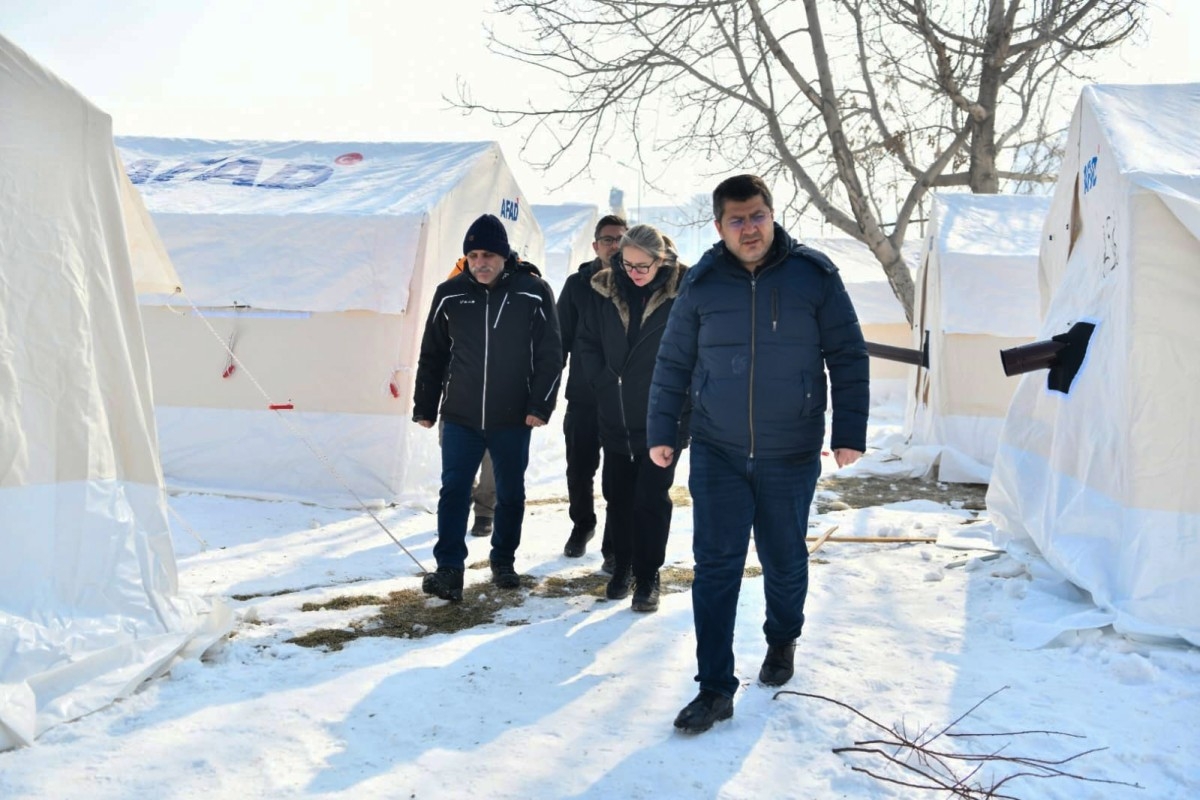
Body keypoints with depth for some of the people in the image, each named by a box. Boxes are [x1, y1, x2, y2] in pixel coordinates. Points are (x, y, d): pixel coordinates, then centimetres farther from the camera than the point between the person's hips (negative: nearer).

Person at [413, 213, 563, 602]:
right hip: (460, 416, 1)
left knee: (510, 493, 12)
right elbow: (432, 355, 9)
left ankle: (503, 561, 28)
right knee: (454, 490, -6)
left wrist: (540, 405, -9)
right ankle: (449, 570, -3)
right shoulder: (450, 294, 1)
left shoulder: (534, 292, -6)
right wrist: (425, 407, 9)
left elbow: (550, 354, -2)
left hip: (513, 419, -1)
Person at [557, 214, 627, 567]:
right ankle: (582, 525, 35)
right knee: (579, 469, 11)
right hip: (583, 396, 2)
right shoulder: (577, 284, 4)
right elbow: (562, 337, 5)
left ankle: (615, 544, 13)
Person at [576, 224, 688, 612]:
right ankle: (622, 567, 29)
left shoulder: (683, 293, -11)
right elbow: (587, 343, 10)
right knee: (618, 496, 13)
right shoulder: (607, 292, 1)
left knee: (651, 500, 1)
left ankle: (647, 577, 14)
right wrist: (602, 381, -1)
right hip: (615, 418, 4)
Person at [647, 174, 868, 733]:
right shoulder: (702, 284, -2)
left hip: (791, 455, 0)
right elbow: (673, 363, 7)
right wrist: (661, 431, 7)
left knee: (784, 560, 14)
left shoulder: (814, 275, -5)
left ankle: (782, 641, 43)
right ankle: (715, 688, 4)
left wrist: (849, 433, -4)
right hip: (716, 452, 1)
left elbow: (848, 358, -1)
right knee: (715, 565, -4)